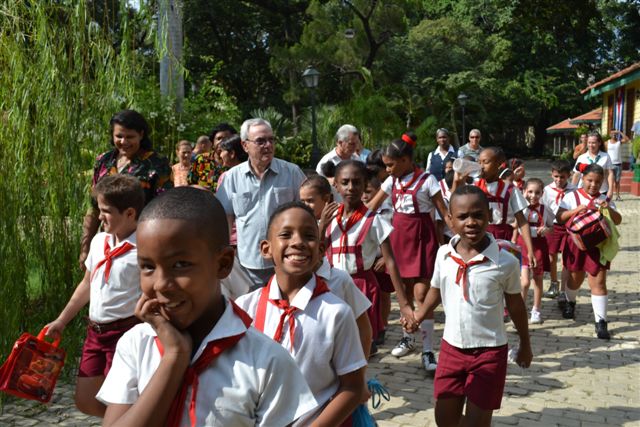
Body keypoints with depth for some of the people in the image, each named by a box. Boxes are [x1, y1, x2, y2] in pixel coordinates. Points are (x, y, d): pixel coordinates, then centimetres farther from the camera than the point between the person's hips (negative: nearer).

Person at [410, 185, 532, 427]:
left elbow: (515, 305, -1)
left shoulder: (505, 261, -15)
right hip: (451, 347, 4)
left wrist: (525, 345, 9)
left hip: (489, 350, -3)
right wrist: (417, 317, 7)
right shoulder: (443, 254, -6)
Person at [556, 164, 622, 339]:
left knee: (598, 282, -6)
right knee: (575, 279, 17)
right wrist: (576, 210, -23)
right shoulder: (572, 197, -1)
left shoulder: (605, 200, 4)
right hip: (576, 243, 0)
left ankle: (601, 322, -4)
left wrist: (609, 209, -20)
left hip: (597, 246, 0)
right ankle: (570, 302, 48)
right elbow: (559, 217, -9)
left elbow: (617, 221, -1)